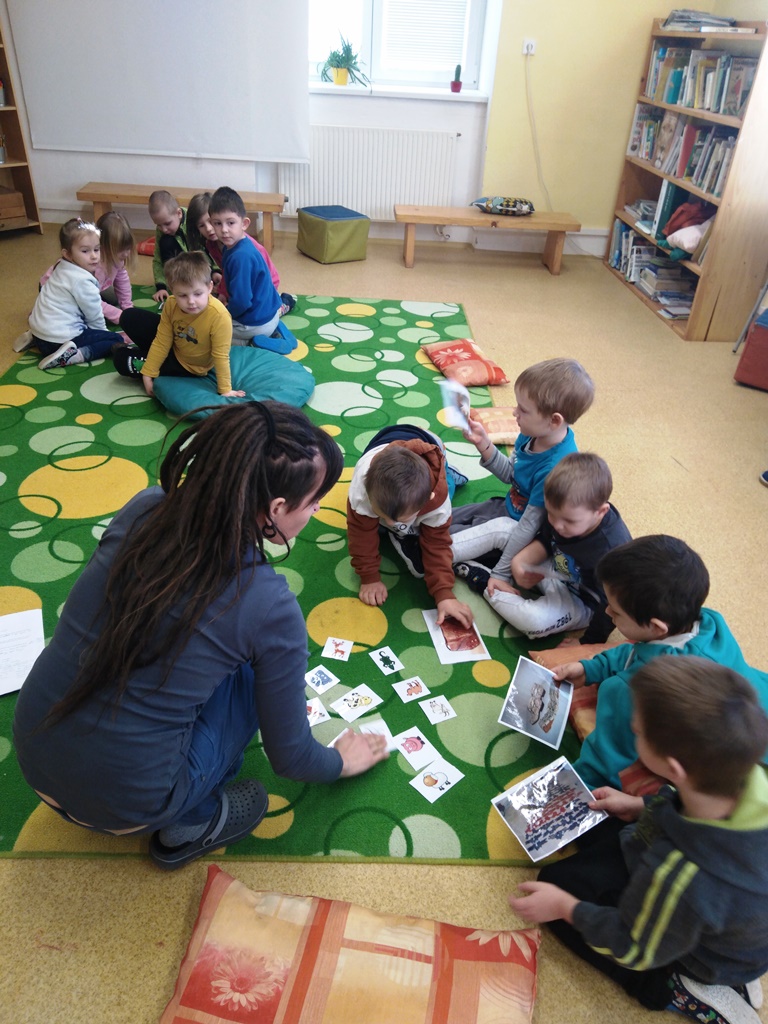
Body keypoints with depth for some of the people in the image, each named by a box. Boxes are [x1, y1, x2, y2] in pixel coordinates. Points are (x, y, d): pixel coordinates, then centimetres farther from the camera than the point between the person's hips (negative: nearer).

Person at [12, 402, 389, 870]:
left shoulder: (144, 508, -8)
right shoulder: (270, 608, -22)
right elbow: (290, 756, -6)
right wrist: (341, 762, 17)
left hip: (33, 755, 5)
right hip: (125, 802, -5)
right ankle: (189, 825, 13)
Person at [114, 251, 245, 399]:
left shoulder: (219, 316, -38)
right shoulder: (171, 305, -21)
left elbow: (221, 357, -31)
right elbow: (162, 342, -14)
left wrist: (225, 390, -28)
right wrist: (147, 373, -13)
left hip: (189, 366, -5)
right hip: (173, 347, 5)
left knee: (123, 361, -9)